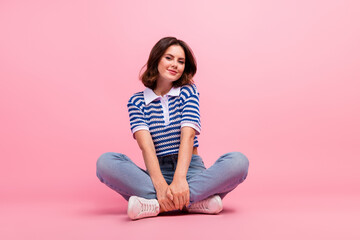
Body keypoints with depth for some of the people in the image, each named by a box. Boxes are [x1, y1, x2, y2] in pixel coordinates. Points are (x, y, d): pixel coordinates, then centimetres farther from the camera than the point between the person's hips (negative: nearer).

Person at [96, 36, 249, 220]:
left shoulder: (188, 92, 7)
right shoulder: (137, 101, 5)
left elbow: (188, 135, -10)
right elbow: (146, 144, -11)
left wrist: (179, 178, -27)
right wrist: (160, 184, -29)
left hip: (190, 169, 1)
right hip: (156, 171, 0)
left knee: (239, 161, -27)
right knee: (106, 162, -26)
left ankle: (154, 204, -32)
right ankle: (195, 201, -33)